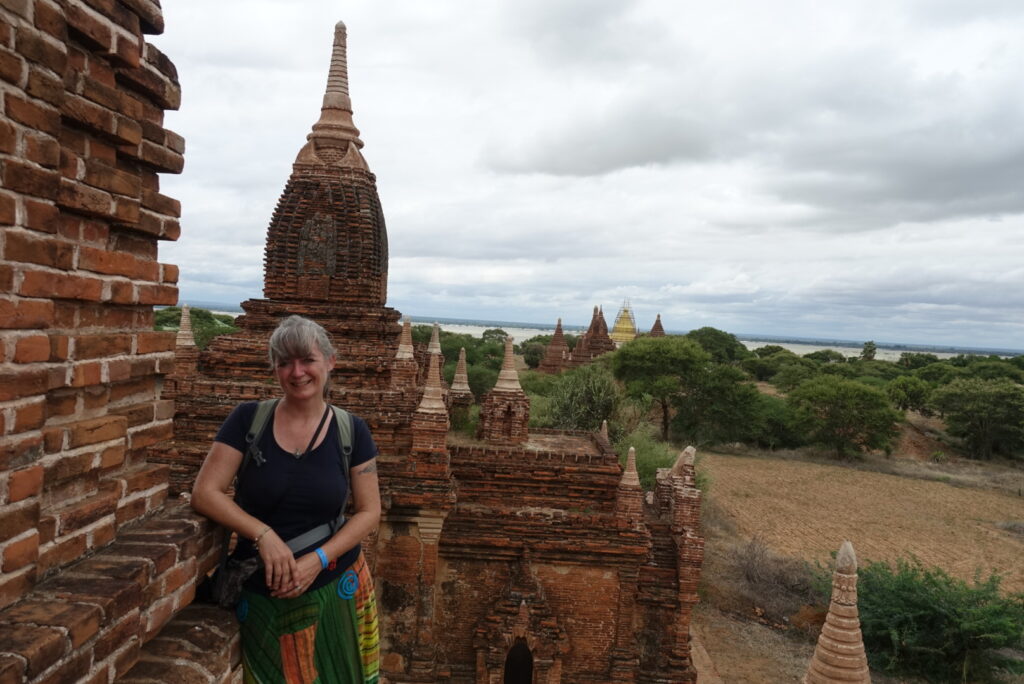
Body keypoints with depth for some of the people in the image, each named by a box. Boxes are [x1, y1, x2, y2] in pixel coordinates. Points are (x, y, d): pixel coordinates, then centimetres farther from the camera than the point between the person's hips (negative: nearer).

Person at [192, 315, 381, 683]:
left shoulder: (351, 431, -6)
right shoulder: (248, 419, -6)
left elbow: (369, 512, -3)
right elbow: (204, 493, -7)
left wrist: (318, 559, -17)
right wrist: (264, 534, -20)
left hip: (335, 590, 1)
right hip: (260, 596, 0)